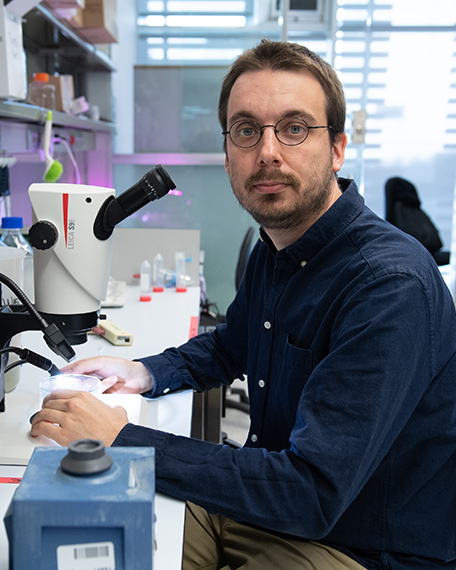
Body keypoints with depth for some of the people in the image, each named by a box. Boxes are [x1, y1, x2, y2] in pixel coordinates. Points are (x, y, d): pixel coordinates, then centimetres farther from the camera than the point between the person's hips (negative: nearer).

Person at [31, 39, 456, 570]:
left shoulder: (392, 287, -27)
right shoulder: (273, 250, 1)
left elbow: (313, 492, -31)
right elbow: (227, 347, 19)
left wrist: (120, 439, -29)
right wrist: (144, 373, -1)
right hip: (269, 508, 7)